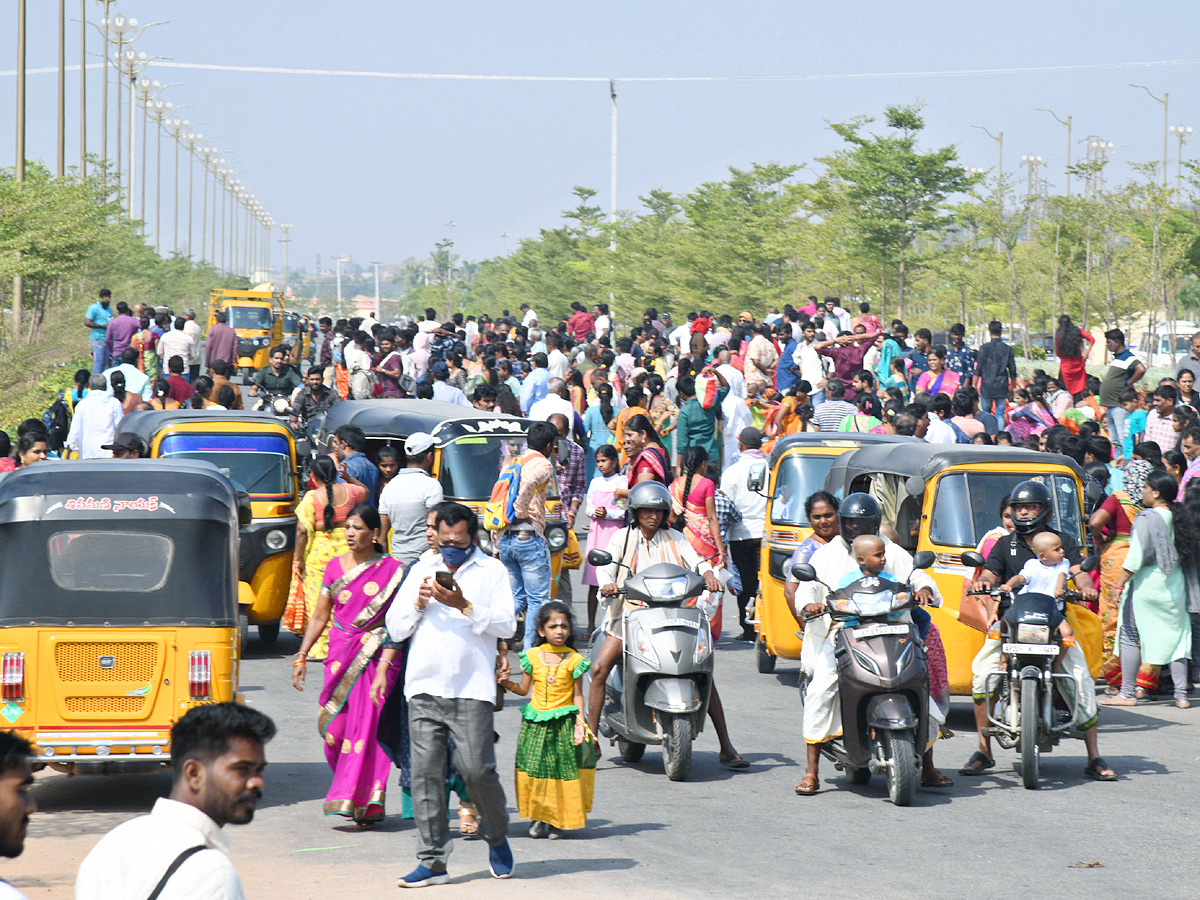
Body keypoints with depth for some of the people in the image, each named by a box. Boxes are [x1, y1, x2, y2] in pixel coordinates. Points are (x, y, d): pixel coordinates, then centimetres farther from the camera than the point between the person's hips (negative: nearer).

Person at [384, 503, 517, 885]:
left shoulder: (491, 570, 7)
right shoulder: (421, 570, 18)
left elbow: (506, 624, -3)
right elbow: (395, 628, 15)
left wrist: (464, 606, -14)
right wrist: (419, 603, -3)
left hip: (471, 689, -3)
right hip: (424, 687, 3)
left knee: (475, 768, -9)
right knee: (425, 772, -3)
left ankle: (496, 836, 18)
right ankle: (432, 860, 0)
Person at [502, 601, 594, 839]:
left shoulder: (574, 660, -1)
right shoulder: (532, 656, 3)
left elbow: (577, 695, 1)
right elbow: (524, 689, 9)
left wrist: (580, 722, -8)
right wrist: (508, 684, -11)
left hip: (563, 722, -2)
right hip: (536, 722, 2)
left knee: (561, 766, -2)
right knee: (535, 767, 0)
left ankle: (557, 820, 9)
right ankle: (538, 817, 15)